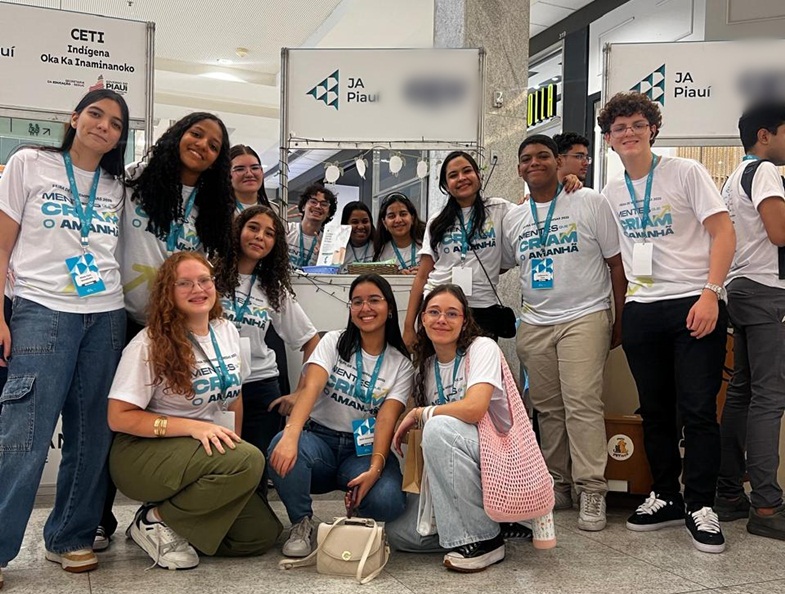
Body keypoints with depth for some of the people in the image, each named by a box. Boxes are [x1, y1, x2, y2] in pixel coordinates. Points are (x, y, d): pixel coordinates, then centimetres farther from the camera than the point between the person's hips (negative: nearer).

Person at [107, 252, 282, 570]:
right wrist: (193, 427, -25)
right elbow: (119, 417, -18)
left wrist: (234, 444, 3)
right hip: (144, 452, -6)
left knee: (262, 534, -5)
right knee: (248, 462, -31)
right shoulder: (150, 344, -15)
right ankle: (157, 519, -11)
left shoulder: (227, 331, 4)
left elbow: (234, 396, 14)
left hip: (206, 451, 7)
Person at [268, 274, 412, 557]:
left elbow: (386, 419, -10)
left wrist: (375, 468, -28)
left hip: (365, 450, 0)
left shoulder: (401, 363, 3)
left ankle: (359, 523, 9)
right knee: (282, 448, -34)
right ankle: (302, 523, -6)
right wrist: (291, 435, -35)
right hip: (321, 438, 0)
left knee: (387, 500, -31)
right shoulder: (334, 342, 2)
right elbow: (310, 388, -16)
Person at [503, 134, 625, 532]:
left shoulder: (590, 203, 0)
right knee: (547, 408, 7)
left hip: (585, 317, -4)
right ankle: (557, 483, 17)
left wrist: (621, 320, -1)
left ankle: (591, 490, -4)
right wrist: (523, 310, 10)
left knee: (582, 404, -12)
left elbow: (616, 264, 1)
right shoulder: (513, 219, 11)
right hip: (534, 324, 4)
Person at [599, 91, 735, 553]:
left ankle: (701, 507, 10)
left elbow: (724, 232, -8)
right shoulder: (612, 193, 11)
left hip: (694, 306, -5)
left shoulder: (686, 172, -2)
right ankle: (666, 497, 25)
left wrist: (710, 293, -16)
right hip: (641, 309, 5)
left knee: (698, 408, -4)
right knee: (655, 410, 11)